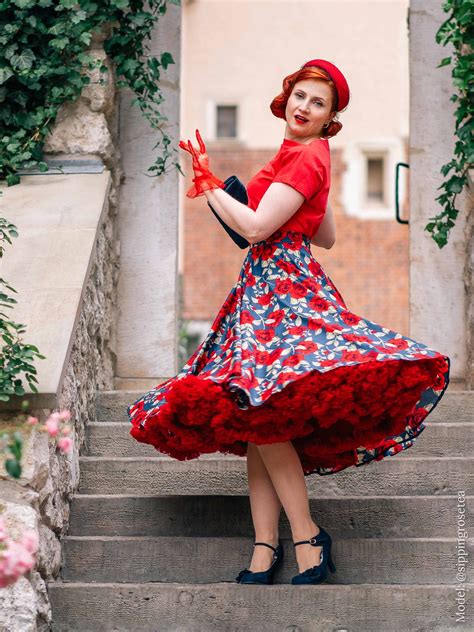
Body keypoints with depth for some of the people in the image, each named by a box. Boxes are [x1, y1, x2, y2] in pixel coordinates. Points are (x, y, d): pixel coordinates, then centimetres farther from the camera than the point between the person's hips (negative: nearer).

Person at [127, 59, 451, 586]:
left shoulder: (306, 156, -9)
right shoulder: (299, 155, 21)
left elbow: (255, 227, -17)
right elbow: (327, 237, 29)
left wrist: (210, 185, -3)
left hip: (283, 288, -10)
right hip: (265, 288, 10)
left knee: (258, 410, -19)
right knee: (255, 415, 2)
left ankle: (307, 538, -13)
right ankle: (265, 546, -1)